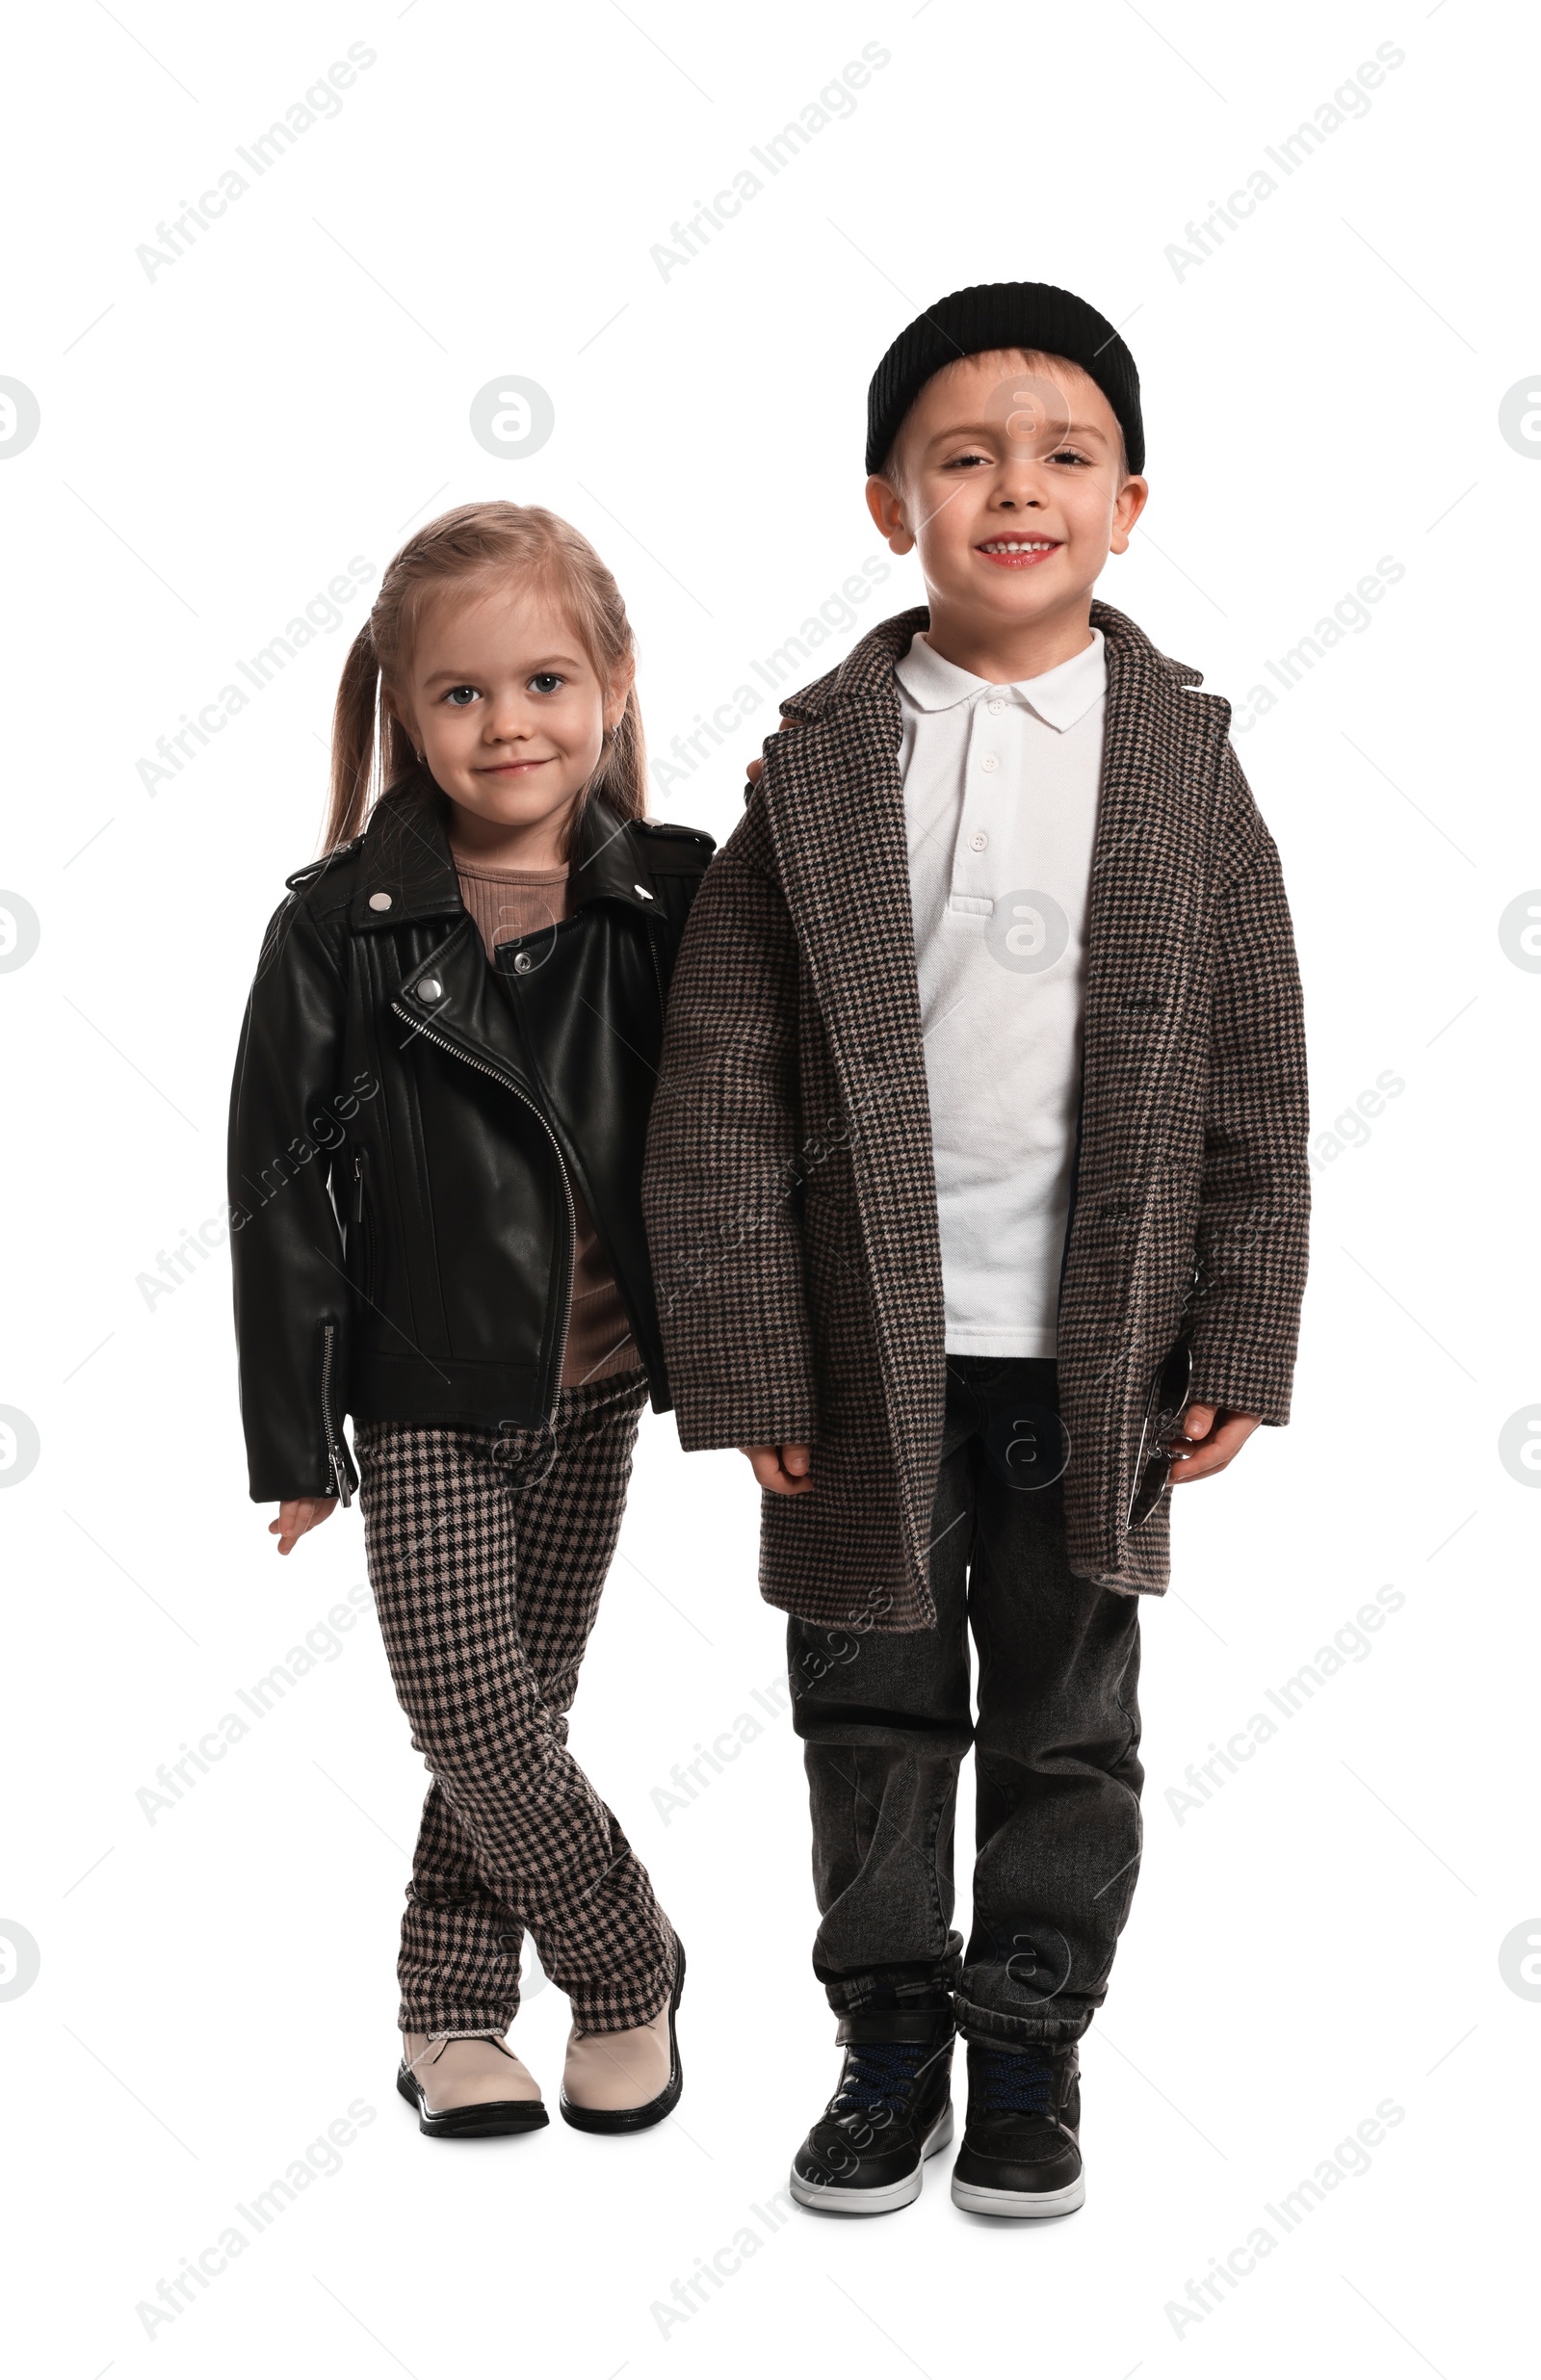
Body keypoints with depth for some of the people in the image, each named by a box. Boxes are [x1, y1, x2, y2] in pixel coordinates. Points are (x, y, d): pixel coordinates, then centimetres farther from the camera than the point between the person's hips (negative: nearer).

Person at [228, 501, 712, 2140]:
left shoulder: (678, 898, -4)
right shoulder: (343, 924, -9)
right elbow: (279, 1183, -7)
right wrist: (293, 1434, -7)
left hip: (594, 1390, 2)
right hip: (427, 1399, -2)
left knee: (518, 1717, 13)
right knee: (476, 1724, -3)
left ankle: (451, 2013, 29)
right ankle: (629, 1973, 20)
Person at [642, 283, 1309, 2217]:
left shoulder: (1183, 757, 0)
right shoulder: (819, 762, -2)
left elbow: (1253, 1086, 2)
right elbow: (721, 1089, -3)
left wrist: (1238, 1346, -2)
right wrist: (748, 1359, -7)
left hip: (1096, 1352, 0)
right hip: (870, 1349, 0)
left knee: (1066, 1727, 12)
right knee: (874, 1718, 11)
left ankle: (1031, 2048, 29)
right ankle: (889, 2039, 29)